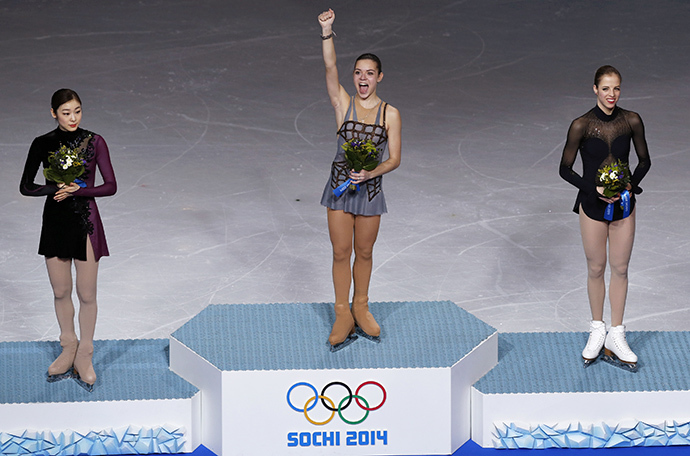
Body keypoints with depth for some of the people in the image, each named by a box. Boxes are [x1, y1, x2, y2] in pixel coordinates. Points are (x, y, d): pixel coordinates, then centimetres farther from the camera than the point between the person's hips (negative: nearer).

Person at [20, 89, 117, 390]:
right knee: (60, 292, 11)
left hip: (85, 220, -2)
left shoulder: (94, 142, -5)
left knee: (86, 294, 1)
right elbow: (26, 187, -1)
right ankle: (68, 348, 28)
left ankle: (84, 356, 15)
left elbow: (110, 186, -7)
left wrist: (76, 191, -19)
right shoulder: (42, 145, -1)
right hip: (55, 220, 2)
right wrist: (57, 188, -16)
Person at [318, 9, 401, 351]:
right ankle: (343, 316, 16)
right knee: (341, 253, 5)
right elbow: (330, 68, -19)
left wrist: (371, 173, -21)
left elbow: (394, 159, -3)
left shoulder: (390, 114, -3)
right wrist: (327, 33, -33)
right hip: (339, 187, 0)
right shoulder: (343, 104, -4)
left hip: (370, 190, 0)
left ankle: (361, 308, 31)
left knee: (364, 253, 13)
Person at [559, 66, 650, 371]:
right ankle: (597, 331, 29)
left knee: (620, 269, 9)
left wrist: (631, 184, -11)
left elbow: (644, 161, 6)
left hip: (623, 204, 2)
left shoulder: (631, 121, -7)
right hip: (592, 206, -2)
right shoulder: (582, 126, -14)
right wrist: (594, 190, -17)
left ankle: (616, 337, 19)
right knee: (596, 269, 11)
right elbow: (565, 169, -7)